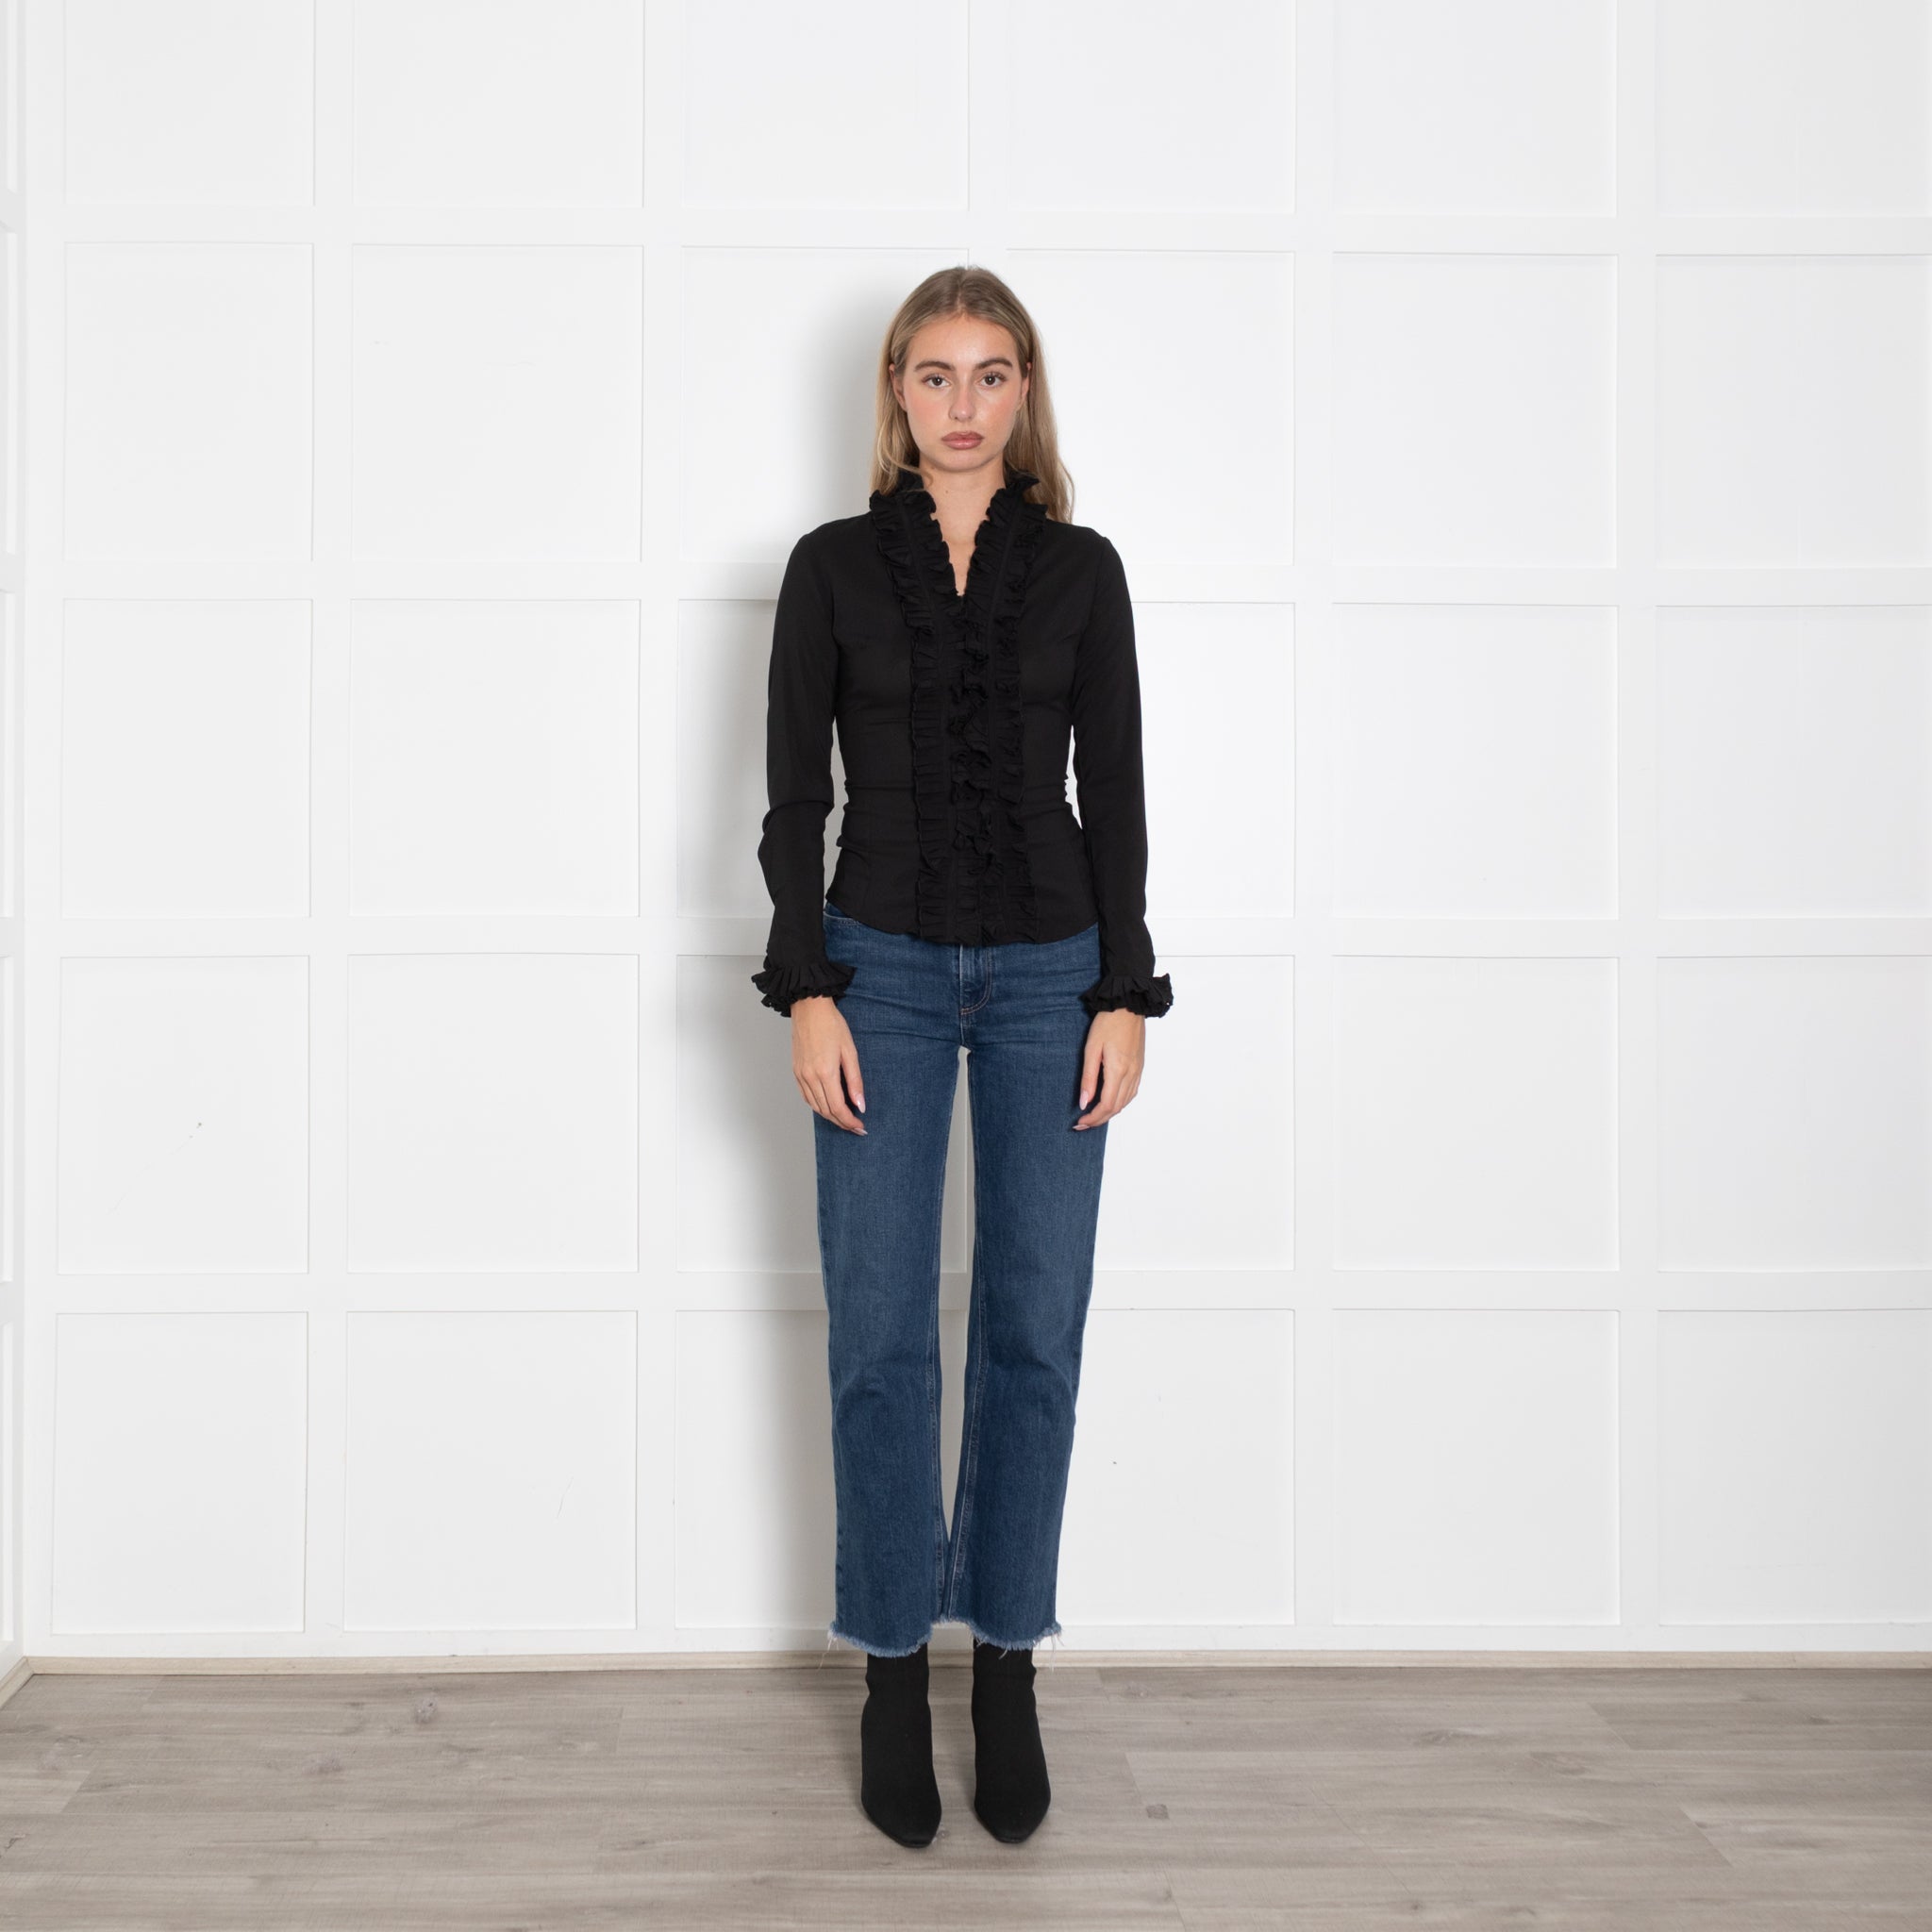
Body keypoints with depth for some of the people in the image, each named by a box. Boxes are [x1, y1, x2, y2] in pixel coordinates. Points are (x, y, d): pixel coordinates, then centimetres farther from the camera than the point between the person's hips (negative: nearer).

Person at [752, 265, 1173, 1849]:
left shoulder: (1081, 568, 6)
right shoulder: (834, 564, 4)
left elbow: (1114, 793, 4)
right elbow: (794, 796, 2)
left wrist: (1126, 995, -3)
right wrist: (808, 991, -7)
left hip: (1051, 969, 1)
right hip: (884, 966, -1)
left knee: (1035, 1328, 3)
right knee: (881, 1333, 0)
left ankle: (1009, 1668, 19)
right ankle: (896, 1674, 16)